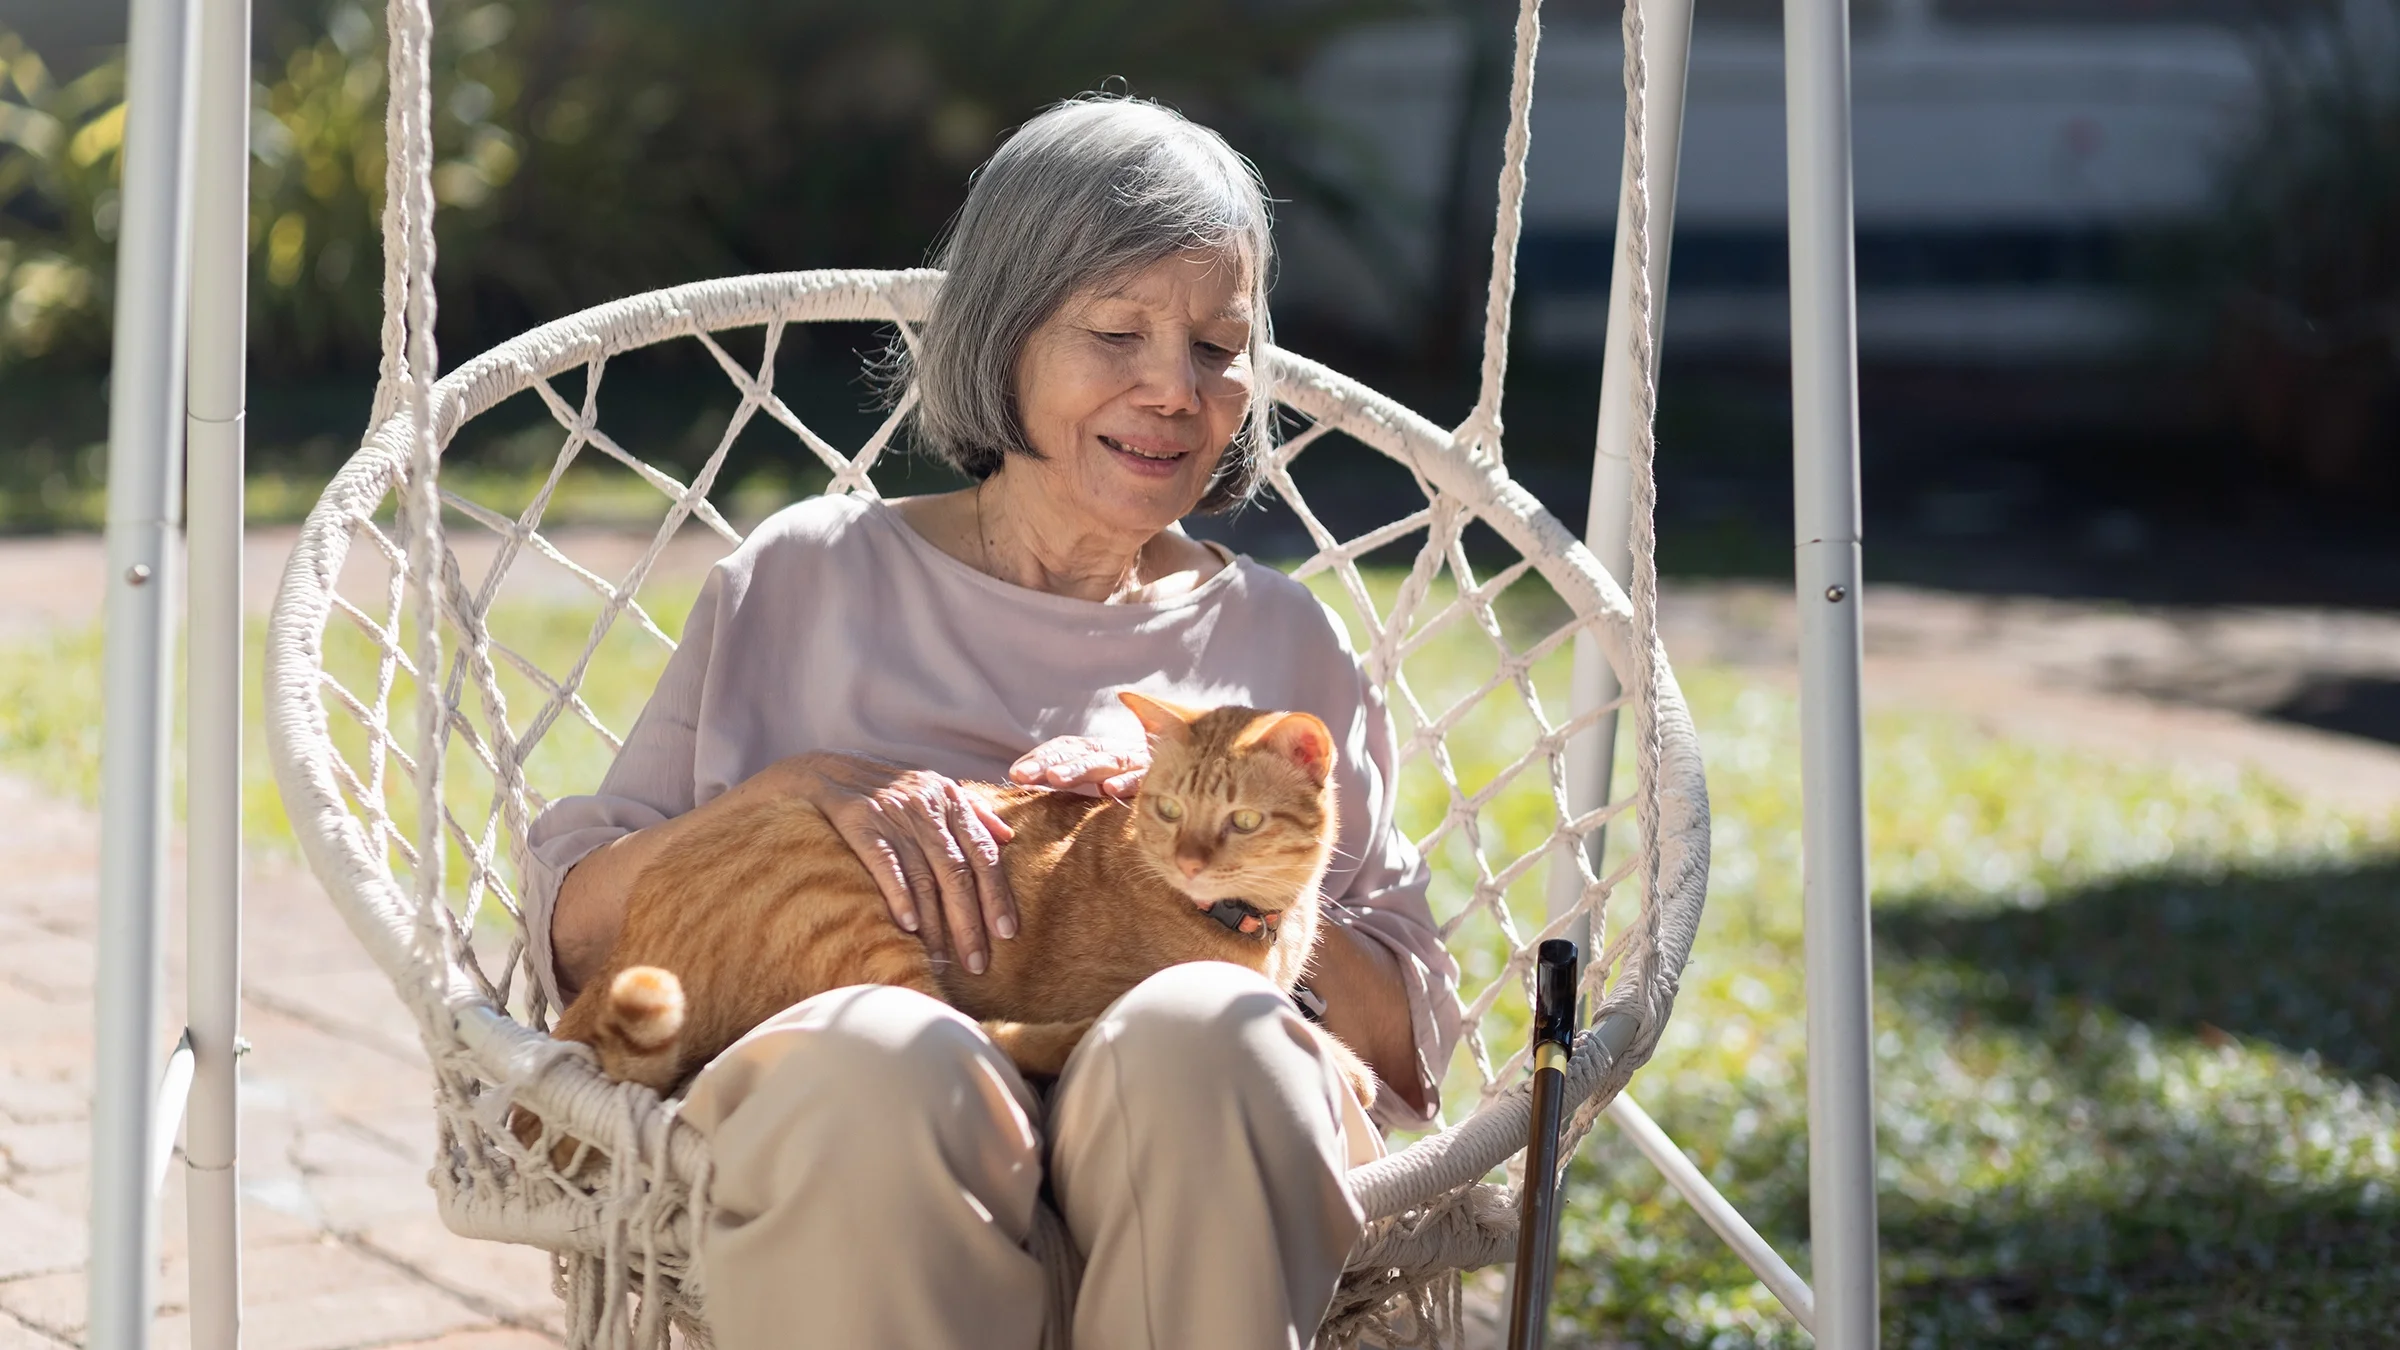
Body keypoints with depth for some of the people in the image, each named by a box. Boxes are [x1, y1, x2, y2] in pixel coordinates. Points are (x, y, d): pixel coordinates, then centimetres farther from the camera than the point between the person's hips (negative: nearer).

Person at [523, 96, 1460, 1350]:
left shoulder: (1282, 644, 22)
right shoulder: (810, 580, 19)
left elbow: (1410, 1043, 15)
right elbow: (571, 928, 12)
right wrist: (805, 787, -4)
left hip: (1198, 1194, 1)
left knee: (1200, 1030, -36)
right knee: (879, 1057, -38)